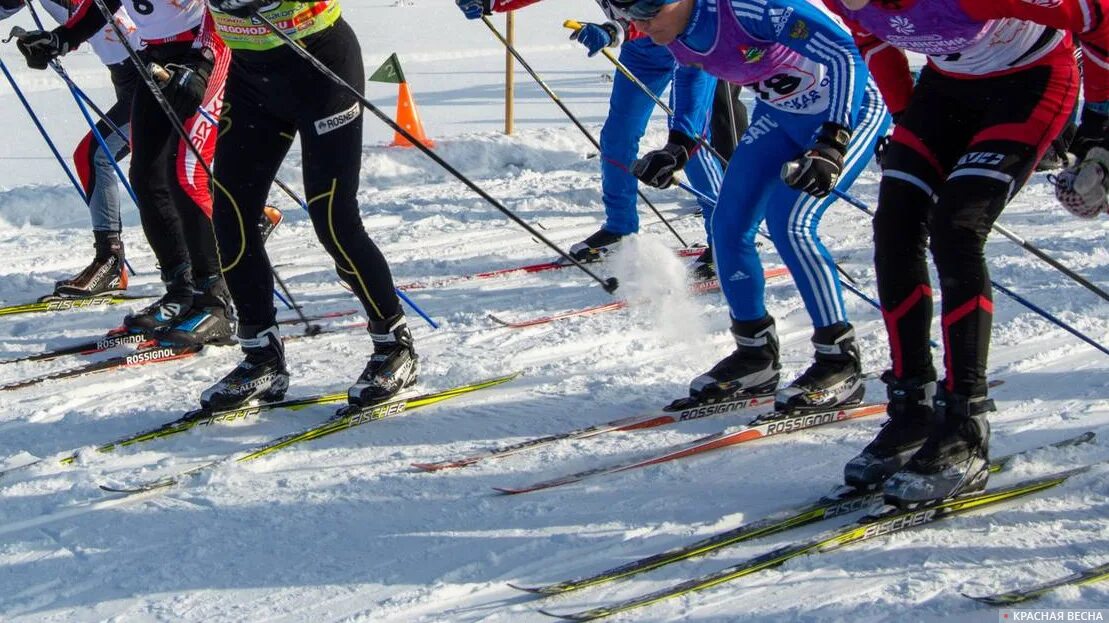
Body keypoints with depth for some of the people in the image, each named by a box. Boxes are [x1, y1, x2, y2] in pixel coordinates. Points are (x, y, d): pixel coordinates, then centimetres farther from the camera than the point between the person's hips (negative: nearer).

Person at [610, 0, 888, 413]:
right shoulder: (674, 36, -9)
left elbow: (845, 53, -33)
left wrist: (832, 144, -40)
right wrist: (678, 148, 8)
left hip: (848, 111, -8)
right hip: (779, 113, 8)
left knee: (789, 224, -21)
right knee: (729, 224, 0)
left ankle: (841, 363, -9)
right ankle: (756, 356, 16)